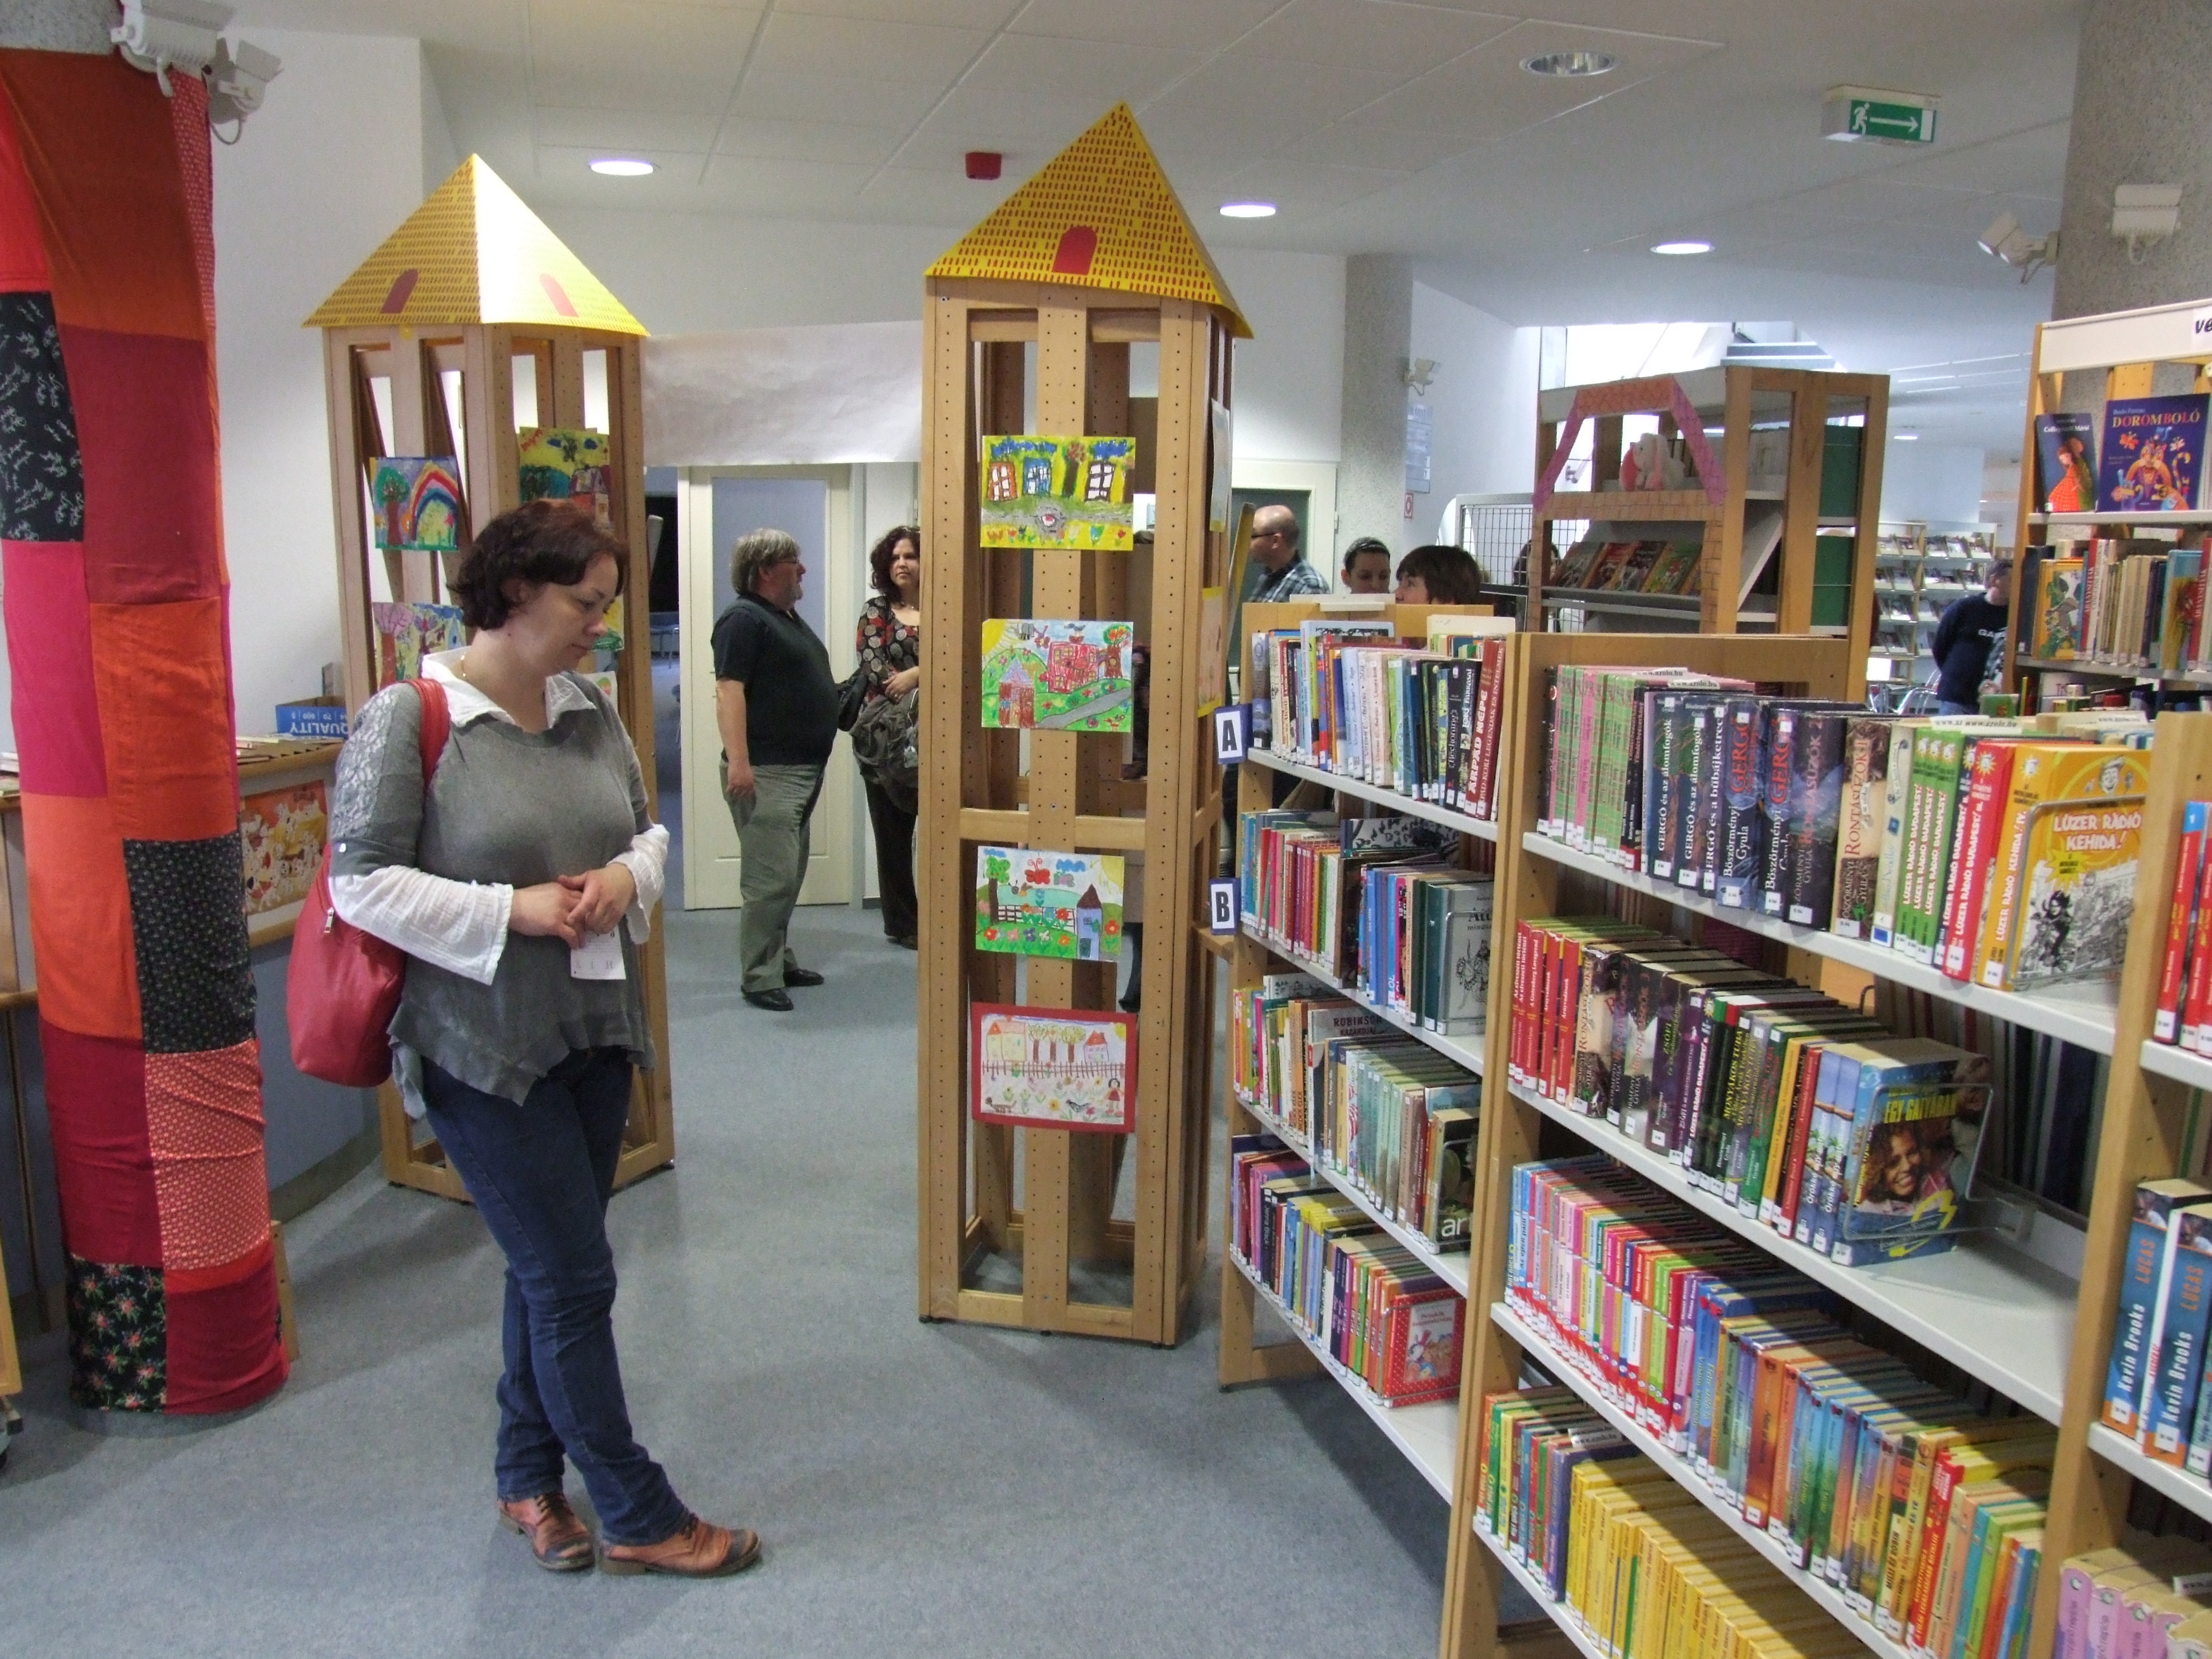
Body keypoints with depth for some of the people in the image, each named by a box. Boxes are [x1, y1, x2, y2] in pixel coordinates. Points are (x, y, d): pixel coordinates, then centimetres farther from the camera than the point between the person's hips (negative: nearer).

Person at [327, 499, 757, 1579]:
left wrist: (626, 876, -7)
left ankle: (529, 1479, 38)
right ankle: (638, 1518, 18)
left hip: (595, 1031, 7)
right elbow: (361, 884, -15)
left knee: (549, 1267, 18)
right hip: (483, 1046, -7)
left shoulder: (590, 711, 6)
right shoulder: (406, 720, -13)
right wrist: (515, 911, -20)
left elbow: (648, 830, 15)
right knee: (574, 1278, 1)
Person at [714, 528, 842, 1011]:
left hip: (804, 769, 10)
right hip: (766, 772, -10)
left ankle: (780, 960, 25)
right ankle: (760, 977, -4)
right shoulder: (744, 619, -11)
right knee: (771, 878, -10)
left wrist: (847, 694, 16)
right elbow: (729, 690, -20)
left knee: (790, 875, 16)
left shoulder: (789, 618, 19)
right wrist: (737, 761, -27)